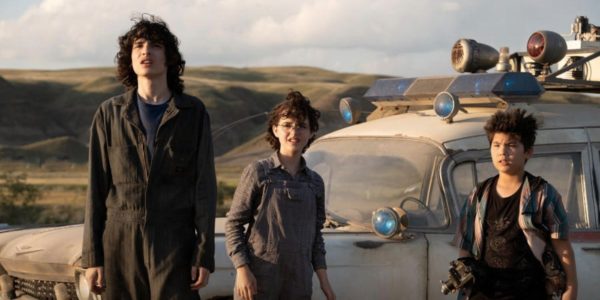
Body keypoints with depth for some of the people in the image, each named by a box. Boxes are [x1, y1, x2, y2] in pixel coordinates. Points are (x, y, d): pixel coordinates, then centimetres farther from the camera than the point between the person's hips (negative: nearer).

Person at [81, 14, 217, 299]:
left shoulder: (193, 113, 4)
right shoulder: (109, 114, 7)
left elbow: (205, 187, 2)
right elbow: (97, 189, 7)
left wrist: (203, 255, -5)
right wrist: (92, 256, 1)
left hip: (174, 244, -1)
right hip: (121, 243, 1)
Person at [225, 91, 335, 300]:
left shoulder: (314, 182, 13)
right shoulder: (257, 172, -1)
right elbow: (233, 224, -2)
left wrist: (323, 279, 11)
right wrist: (242, 269, -12)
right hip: (257, 282, -4)